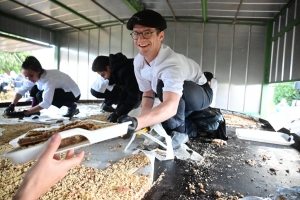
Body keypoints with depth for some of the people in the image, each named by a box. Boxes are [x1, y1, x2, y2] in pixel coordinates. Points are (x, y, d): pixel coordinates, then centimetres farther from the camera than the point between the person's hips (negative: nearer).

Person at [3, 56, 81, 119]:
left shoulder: (49, 78, -33)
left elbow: (46, 103, -40)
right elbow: (21, 90, -5)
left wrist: (24, 113, -37)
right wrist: (12, 105, -19)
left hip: (73, 94, -8)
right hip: (60, 91, 8)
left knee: (40, 95, -24)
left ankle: (71, 106, -13)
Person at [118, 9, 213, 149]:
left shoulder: (172, 63, -39)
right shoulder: (138, 61, -16)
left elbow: (171, 106, -53)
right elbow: (148, 93, -6)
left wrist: (138, 122, -67)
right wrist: (142, 121, -19)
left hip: (201, 94, -6)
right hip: (182, 101, 7)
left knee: (164, 85, -34)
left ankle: (178, 133, -15)